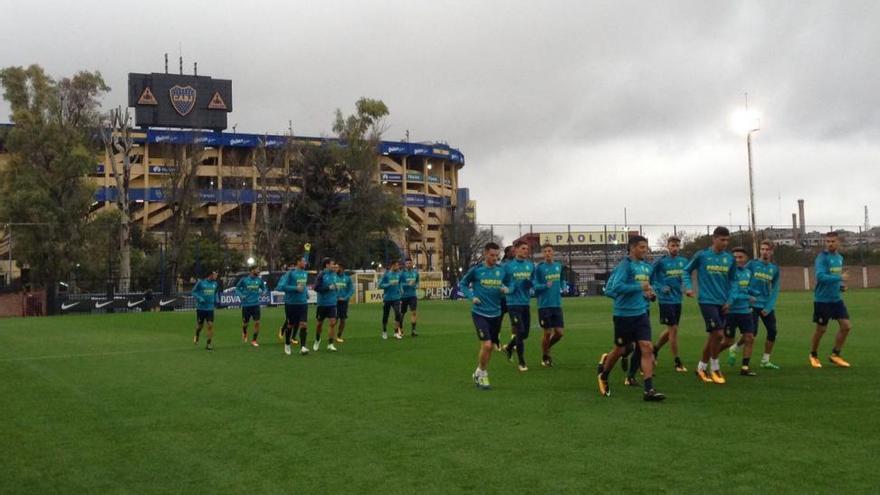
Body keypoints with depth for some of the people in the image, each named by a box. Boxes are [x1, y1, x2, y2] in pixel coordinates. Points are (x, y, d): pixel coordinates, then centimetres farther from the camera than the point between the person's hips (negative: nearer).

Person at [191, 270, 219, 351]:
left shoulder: (215, 283, 3)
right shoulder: (201, 282, -11)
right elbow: (194, 292, -4)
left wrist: (216, 300, 3)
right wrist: (200, 299, -19)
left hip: (210, 308, 3)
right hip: (201, 308, -3)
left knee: (210, 325, -8)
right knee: (199, 326, 8)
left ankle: (208, 344, 1)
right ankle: (196, 336, 40)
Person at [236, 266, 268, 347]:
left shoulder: (259, 280, 1)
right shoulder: (244, 280, -6)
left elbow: (264, 288, 15)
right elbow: (237, 288, 5)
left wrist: (263, 292, -7)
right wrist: (241, 295, -11)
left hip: (256, 304, 2)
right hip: (246, 305, -2)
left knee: (257, 322, -8)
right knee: (245, 323, 9)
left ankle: (254, 340, 7)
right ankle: (244, 333, 44)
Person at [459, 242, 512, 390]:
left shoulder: (502, 270, 1)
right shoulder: (476, 269, -7)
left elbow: (509, 284, 14)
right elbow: (462, 284, 4)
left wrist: (507, 289, -10)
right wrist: (471, 296, -11)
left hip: (495, 313, 4)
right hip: (480, 313, -4)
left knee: (490, 347, 13)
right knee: (486, 345, -15)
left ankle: (479, 373, 32)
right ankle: (481, 374, 7)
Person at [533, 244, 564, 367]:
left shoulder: (559, 265, 7)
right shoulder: (539, 267, -7)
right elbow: (535, 285, -9)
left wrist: (560, 288, 8)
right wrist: (545, 285, -25)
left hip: (557, 304, 4)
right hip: (544, 305, -4)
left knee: (560, 332, 3)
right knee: (547, 333, 0)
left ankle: (547, 348, 31)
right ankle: (544, 357, 21)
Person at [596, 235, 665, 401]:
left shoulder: (646, 267, 9)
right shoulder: (625, 265, -14)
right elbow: (616, 287, -25)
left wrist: (649, 293, 5)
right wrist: (640, 287, -23)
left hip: (641, 313, 6)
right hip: (624, 314, -5)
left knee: (647, 348, -7)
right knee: (620, 350, 10)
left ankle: (649, 390, -8)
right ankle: (603, 374, 39)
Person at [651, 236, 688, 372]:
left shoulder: (684, 261, 5)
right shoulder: (660, 261, -9)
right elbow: (650, 278, -5)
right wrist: (660, 288, -16)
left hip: (677, 299, 6)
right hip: (666, 299, -6)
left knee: (670, 330, 14)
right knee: (673, 329, -6)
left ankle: (655, 349, 38)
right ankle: (677, 363, 1)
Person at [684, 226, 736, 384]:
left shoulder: (729, 258, 6)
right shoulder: (702, 255, -6)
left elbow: (733, 280, 13)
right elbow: (687, 270, 4)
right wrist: (688, 287, -10)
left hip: (722, 303, 5)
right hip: (707, 301, -5)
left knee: (713, 336, 10)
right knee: (718, 334, -14)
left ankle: (701, 368, 26)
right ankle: (715, 369, 3)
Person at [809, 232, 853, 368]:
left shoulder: (839, 258, 9)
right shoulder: (822, 257, -14)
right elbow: (821, 276, -27)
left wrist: (841, 285, 4)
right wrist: (840, 277, -26)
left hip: (837, 299, 7)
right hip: (822, 300, -6)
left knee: (846, 326, -1)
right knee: (821, 329, 3)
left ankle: (835, 355, 14)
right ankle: (813, 355, 26)